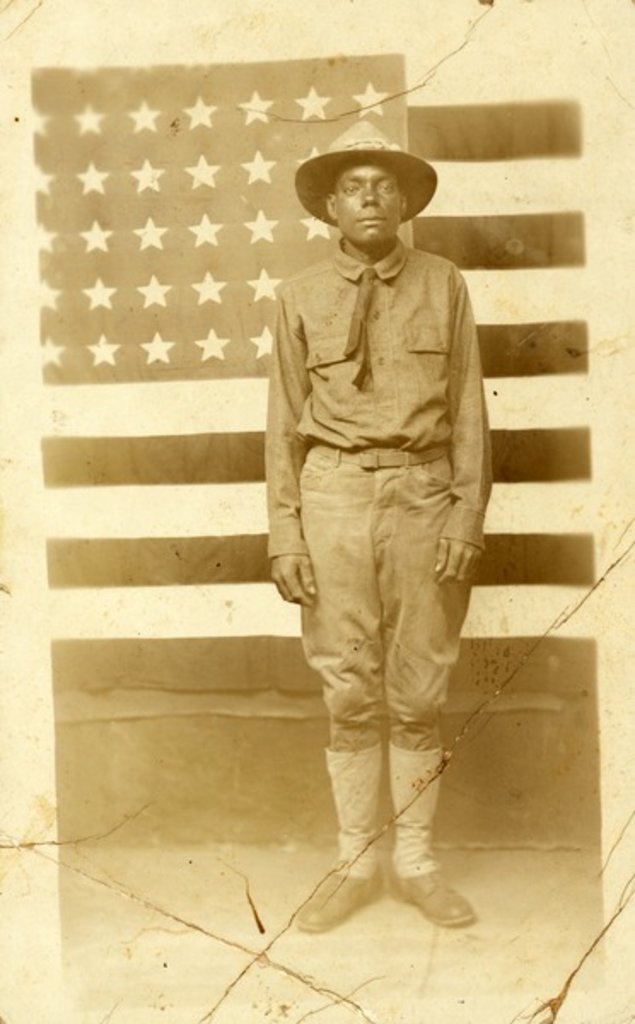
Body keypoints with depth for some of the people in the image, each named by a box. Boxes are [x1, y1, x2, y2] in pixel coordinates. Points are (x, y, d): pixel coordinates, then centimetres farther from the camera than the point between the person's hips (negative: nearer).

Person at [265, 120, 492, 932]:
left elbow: (467, 409, 2)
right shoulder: (301, 296, 4)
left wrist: (468, 513, -5)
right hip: (335, 495, 0)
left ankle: (415, 861, 25)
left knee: (418, 693, 8)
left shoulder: (443, 286, 3)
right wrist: (285, 533, -2)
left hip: (422, 495, 0)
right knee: (349, 691, 8)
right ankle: (356, 863, 24)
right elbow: (284, 420, 4)